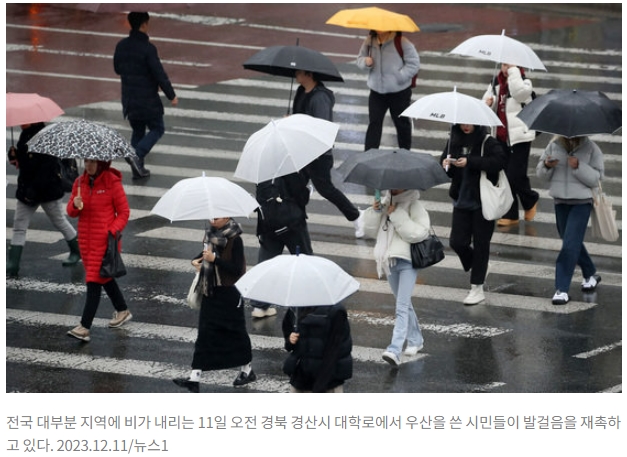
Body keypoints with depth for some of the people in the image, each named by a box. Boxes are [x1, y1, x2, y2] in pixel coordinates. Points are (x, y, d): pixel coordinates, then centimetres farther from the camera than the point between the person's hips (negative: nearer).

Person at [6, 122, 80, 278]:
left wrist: (34, 188, -26)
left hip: (48, 190, -8)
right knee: (19, 226, 3)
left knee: (59, 221, 11)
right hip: (27, 189, 8)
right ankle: (12, 266, 2)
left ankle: (76, 251, 34)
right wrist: (14, 156, -5)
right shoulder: (25, 134, 5)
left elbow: (48, 167, -25)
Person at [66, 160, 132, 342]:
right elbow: (71, 211, 8)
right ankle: (123, 311, 40)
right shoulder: (80, 182, 5)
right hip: (86, 238, 7)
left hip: (105, 239, -7)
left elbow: (124, 212, -5)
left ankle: (85, 327, -12)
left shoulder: (112, 183, -10)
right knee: (104, 277, 20)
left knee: (94, 280, -9)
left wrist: (113, 231, -19)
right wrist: (75, 205, -15)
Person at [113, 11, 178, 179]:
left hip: (129, 100, 6)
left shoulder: (121, 46, 0)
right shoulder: (148, 49, -21)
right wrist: (171, 96, -9)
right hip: (148, 100, -6)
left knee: (137, 131, 18)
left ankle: (138, 169, 16)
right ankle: (137, 155, -12)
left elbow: (117, 68, 14)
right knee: (157, 129, 9)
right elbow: (160, 74, -19)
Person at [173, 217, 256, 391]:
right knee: (205, 333, 3)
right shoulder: (212, 233, 3)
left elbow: (237, 269, -19)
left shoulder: (234, 239, -17)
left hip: (229, 293, -7)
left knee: (235, 330, 8)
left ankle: (247, 370, 29)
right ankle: (195, 377, 0)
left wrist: (214, 259, -25)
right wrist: (196, 260, 1)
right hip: (211, 291, 7)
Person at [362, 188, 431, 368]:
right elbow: (370, 230, 9)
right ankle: (415, 340, 38)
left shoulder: (414, 205, -8)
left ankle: (395, 350, -25)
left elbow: (419, 232, -21)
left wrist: (397, 215, -22)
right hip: (389, 259, 7)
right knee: (404, 304, 21)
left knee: (402, 306, -16)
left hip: (407, 261, -7)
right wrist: (374, 212, -8)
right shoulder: (385, 203, 10)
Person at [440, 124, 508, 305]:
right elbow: (446, 164, 15)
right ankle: (477, 268, 30)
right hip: (462, 200, 5)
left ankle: (477, 288, 11)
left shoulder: (487, 142, -11)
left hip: (483, 201, -5)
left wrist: (470, 162, -31)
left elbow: (500, 160, -27)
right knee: (457, 242, 1)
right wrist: (445, 165, -11)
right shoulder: (454, 141, 5)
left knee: (480, 243, 2)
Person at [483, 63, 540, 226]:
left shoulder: (524, 82, -9)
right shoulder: (496, 83, 9)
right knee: (504, 177, 8)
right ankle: (510, 215, 16)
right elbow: (487, 99, 21)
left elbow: (519, 92, -32)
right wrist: (487, 103, -3)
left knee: (516, 176, -8)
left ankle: (530, 201, 22)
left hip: (519, 137, -6)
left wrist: (513, 71, -24)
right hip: (501, 137, 6)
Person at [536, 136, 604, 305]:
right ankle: (591, 275, 41)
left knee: (570, 245, -12)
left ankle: (562, 289, -11)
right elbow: (541, 173, 6)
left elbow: (596, 179, -12)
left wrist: (578, 167, -26)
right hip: (561, 202, 5)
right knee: (573, 242, 18)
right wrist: (547, 166, -17)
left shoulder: (591, 149, -8)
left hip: (582, 203, -5)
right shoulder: (554, 145, 2)